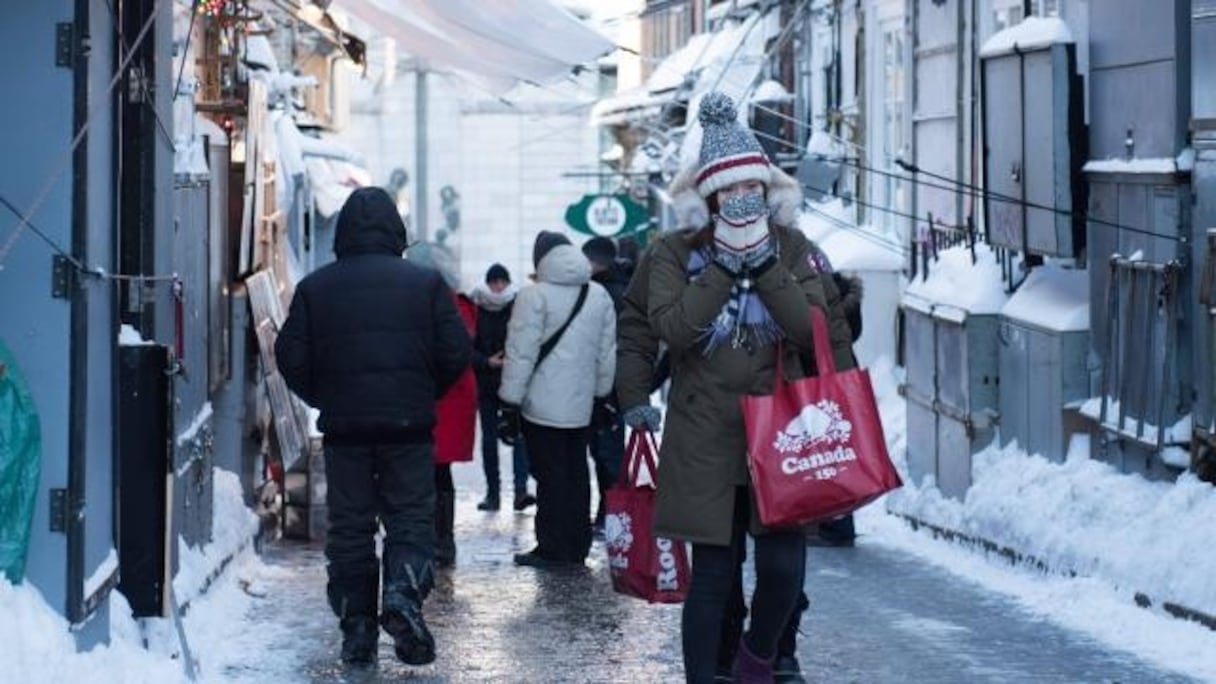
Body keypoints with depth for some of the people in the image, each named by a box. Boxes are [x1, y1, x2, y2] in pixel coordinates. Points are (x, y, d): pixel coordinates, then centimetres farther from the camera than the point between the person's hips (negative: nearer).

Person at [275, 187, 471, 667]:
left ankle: (356, 628, 8)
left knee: (349, 526, 8)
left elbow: (292, 359, 0)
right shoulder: (426, 283, -1)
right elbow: (456, 354, -2)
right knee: (411, 516, 6)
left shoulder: (314, 287, 1)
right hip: (409, 427, -1)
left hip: (343, 428, 1)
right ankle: (403, 594, -18)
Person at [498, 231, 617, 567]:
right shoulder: (600, 296, 10)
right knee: (576, 474, 12)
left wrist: (510, 401, -10)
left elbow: (521, 353, -13)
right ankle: (577, 546, 17)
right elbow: (607, 353, 15)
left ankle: (552, 549, -2)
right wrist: (600, 393, 23)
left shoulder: (534, 295, -11)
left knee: (550, 476, -3)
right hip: (580, 403, 6)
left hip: (543, 404, -6)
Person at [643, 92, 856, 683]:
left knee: (784, 564, -6)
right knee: (713, 573, 1)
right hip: (705, 439, -1)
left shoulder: (791, 248, 6)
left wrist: (764, 264, -13)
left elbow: (812, 330, -6)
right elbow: (671, 328, -14)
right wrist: (725, 265, -15)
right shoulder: (675, 253, 1)